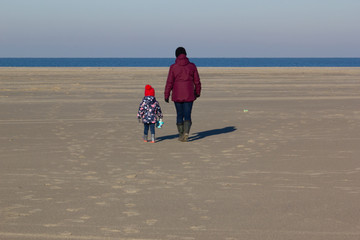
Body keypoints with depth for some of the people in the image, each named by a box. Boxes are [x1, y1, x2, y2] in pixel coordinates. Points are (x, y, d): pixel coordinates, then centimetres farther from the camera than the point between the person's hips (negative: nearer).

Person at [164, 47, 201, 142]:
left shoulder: (173, 67, -6)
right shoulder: (192, 66, -2)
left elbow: (169, 82, -7)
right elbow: (197, 81, 4)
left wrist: (166, 95, 0)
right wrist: (197, 92, 18)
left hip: (177, 95, 0)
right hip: (189, 95, 0)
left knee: (179, 114, 12)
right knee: (187, 115, 2)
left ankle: (181, 135, 17)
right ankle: (186, 132, -19)